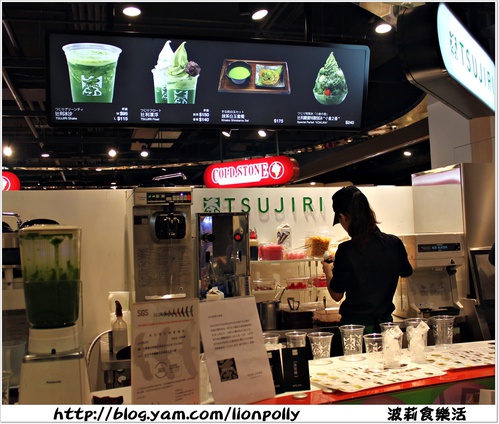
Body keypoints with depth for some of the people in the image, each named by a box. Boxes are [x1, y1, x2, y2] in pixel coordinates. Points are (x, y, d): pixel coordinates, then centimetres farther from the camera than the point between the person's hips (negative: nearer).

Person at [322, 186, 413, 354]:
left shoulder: (346, 251, -19)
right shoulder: (394, 243, -6)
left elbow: (336, 295, -8)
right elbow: (406, 271, 17)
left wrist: (328, 271, 11)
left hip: (355, 325, -5)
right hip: (385, 324, 5)